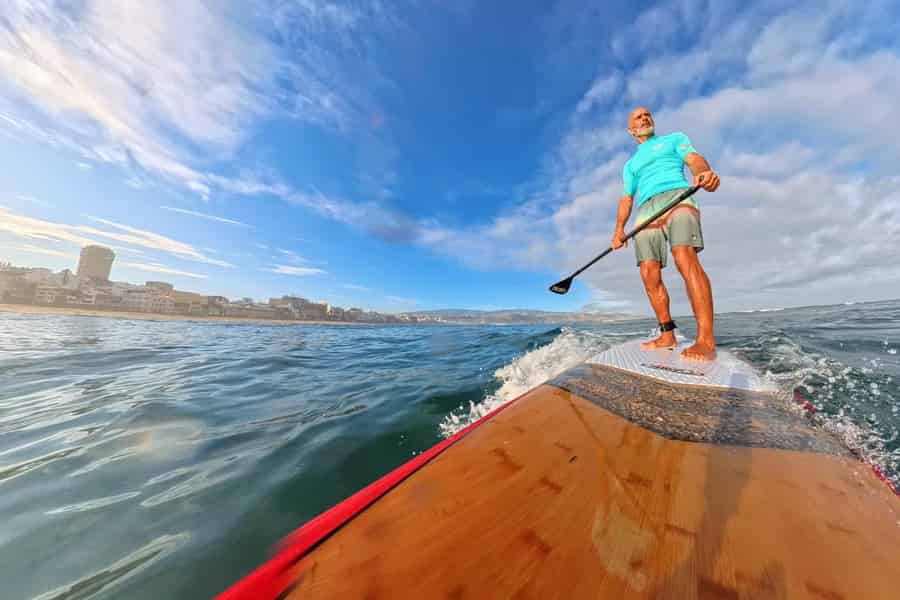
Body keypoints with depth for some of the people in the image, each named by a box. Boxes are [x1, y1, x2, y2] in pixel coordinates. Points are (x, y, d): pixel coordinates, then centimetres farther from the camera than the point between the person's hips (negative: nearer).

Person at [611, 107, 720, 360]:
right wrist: (619, 228, 4)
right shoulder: (631, 164, 33)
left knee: (686, 258, -27)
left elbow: (694, 159, 6)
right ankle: (667, 336, -3)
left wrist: (704, 172, -20)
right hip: (645, 212, 4)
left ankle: (706, 340, -31)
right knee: (649, 274, -11)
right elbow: (626, 198, 22)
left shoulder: (674, 138, 25)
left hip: (676, 197, -3)